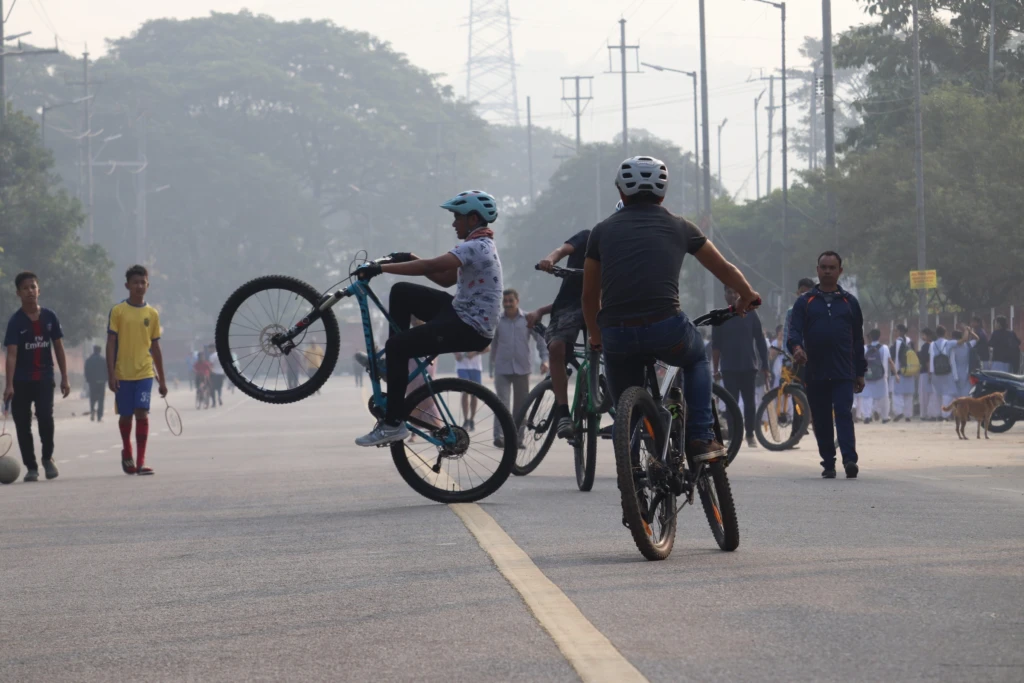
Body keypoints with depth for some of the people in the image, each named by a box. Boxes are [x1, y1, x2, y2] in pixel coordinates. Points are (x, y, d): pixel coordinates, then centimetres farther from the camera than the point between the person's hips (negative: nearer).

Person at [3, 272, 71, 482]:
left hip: (44, 378, 1)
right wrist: (9, 384, -24)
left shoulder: (49, 317, 2)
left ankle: (47, 457, 5)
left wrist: (64, 378, 6)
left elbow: (58, 348, 8)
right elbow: (11, 354, -15)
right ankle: (31, 467, 13)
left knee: (45, 416, -17)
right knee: (22, 423, 1)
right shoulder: (16, 321, -8)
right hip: (21, 380, -1)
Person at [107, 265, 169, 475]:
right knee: (126, 416, 9)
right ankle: (127, 453, 32)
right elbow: (111, 343, -2)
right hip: (123, 374, -1)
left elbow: (155, 347, 12)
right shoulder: (118, 311, -1)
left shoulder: (152, 314, 6)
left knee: (142, 414, -12)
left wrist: (162, 379, 13)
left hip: (145, 373, 1)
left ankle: (141, 461, -11)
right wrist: (111, 373, -10)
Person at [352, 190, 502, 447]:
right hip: (461, 313, 10)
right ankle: (392, 361, 18)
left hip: (470, 329, -10)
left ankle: (393, 424, -17)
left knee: (397, 346, -19)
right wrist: (411, 259, 6)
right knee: (401, 292, 13)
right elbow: (445, 278, 18)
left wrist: (380, 268, -25)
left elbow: (430, 266, -28)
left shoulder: (476, 248, -19)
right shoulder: (480, 246, 14)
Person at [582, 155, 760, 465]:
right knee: (697, 358, 32)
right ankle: (701, 439, 19)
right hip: (666, 328, 0)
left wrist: (596, 338, 40)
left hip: (616, 336, 0)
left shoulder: (603, 230, 17)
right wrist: (748, 296, 49)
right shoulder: (678, 227, 16)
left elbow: (589, 296, 23)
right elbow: (724, 269, 29)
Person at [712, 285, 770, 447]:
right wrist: (716, 369, 0)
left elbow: (760, 342, 6)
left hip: (748, 367, 0)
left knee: (749, 402, 4)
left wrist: (765, 366, 2)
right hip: (729, 368, 0)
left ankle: (750, 434, 14)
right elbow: (715, 346, 6)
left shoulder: (750, 315, 5)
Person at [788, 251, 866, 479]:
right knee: (821, 421, 5)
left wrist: (860, 373, 11)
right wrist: (796, 347, -24)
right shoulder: (805, 302, 11)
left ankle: (850, 460, -23)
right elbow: (794, 330, 0)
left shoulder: (849, 302, 13)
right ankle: (828, 464, 11)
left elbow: (858, 339, 14)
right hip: (815, 373, 1)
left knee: (844, 415, -14)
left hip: (843, 374, -1)